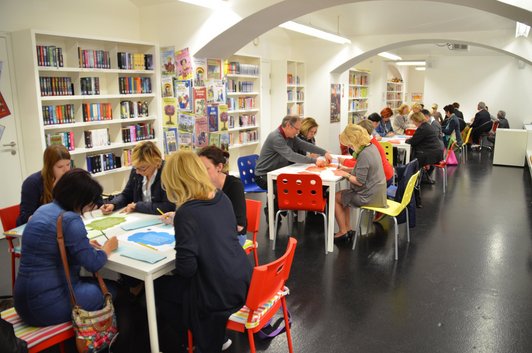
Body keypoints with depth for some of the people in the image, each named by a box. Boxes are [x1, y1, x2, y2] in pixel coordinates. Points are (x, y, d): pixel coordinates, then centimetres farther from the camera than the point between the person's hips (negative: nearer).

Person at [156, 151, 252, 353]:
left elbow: (186, 267, -20)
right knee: (172, 282, 28)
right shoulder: (222, 197, 0)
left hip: (219, 293, -7)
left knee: (160, 288, 17)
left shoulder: (186, 212, -21)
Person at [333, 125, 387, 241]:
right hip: (377, 192, 9)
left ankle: (343, 232, 15)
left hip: (370, 197, -9)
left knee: (335, 197, 6)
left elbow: (360, 182, -23)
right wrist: (348, 170, 6)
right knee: (343, 195, 19)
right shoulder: (371, 146, 3)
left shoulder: (364, 154, -25)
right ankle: (347, 229, 19)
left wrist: (345, 174, -10)